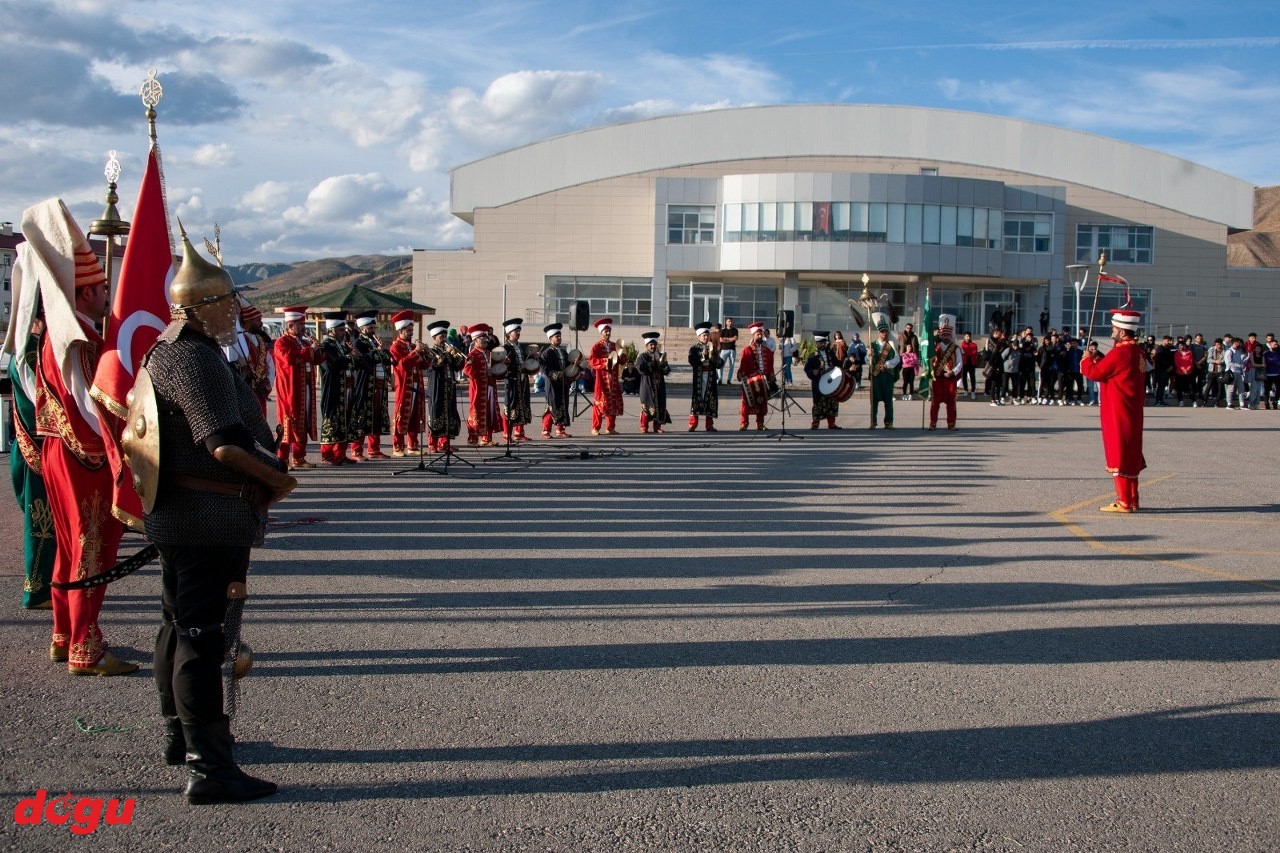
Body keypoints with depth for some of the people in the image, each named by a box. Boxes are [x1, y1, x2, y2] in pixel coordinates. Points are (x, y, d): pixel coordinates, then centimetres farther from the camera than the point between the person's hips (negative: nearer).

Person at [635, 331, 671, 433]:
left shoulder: (660, 356, 11)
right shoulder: (642, 356, -1)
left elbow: (667, 371, 5)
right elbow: (641, 369, -17)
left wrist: (664, 363, -15)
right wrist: (656, 363, -15)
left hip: (659, 386, 4)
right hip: (647, 386, -4)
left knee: (660, 406, 4)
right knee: (647, 406, -3)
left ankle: (657, 427, 13)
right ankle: (644, 427, 4)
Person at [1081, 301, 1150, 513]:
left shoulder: (1120, 352, -18)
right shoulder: (1138, 352, 12)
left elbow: (1095, 372, -15)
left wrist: (1086, 361, 4)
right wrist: (1098, 360, 10)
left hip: (1119, 413, -9)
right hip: (1133, 412, 9)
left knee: (1120, 454, -4)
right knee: (1130, 454, 14)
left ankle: (1124, 502, -1)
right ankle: (1132, 500, 21)